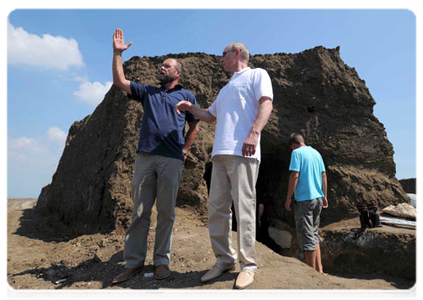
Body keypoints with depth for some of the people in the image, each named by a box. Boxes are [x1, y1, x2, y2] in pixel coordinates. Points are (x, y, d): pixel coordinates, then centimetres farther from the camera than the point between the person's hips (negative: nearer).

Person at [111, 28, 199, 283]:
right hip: (145, 156, 3)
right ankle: (134, 262, 11)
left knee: (166, 211, 1)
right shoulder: (148, 92, 23)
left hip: (171, 159, -2)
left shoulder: (187, 96, 15)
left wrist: (184, 150, 5)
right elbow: (120, 82, 19)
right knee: (140, 211, 3)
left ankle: (162, 260, 12)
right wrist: (118, 53, 17)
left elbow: (195, 127, 14)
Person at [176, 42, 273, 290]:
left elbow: (266, 104, -6)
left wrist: (254, 133, -21)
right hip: (220, 153, 8)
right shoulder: (226, 88, 34)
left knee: (243, 208, -8)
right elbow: (210, 116, 39)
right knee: (217, 207, 4)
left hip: (242, 152, -8)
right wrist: (191, 108, 23)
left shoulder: (257, 74, 11)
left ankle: (248, 265, 2)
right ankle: (224, 259, 14)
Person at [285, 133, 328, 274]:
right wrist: (325, 196, 19)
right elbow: (323, 176, 14)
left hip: (304, 199, -8)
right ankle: (319, 269, 20)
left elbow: (295, 175, -16)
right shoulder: (316, 153, 13)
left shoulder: (297, 153, -8)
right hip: (318, 198, 8)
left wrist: (288, 199, -12)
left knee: (307, 236, 1)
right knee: (313, 234, 18)